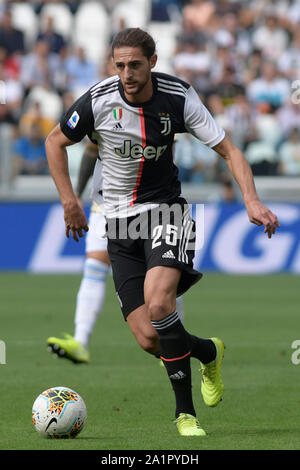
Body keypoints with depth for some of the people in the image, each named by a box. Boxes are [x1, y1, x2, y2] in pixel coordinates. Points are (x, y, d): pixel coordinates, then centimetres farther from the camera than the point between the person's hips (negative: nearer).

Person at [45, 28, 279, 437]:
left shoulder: (179, 97, -11)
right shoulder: (98, 100, -11)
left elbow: (228, 150, -6)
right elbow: (55, 142, 7)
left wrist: (252, 201, -20)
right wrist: (69, 202, 0)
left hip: (166, 210, -2)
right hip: (120, 222, 2)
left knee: (158, 303, -29)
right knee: (149, 338, -9)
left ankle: (185, 411, -14)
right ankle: (208, 352, 25)